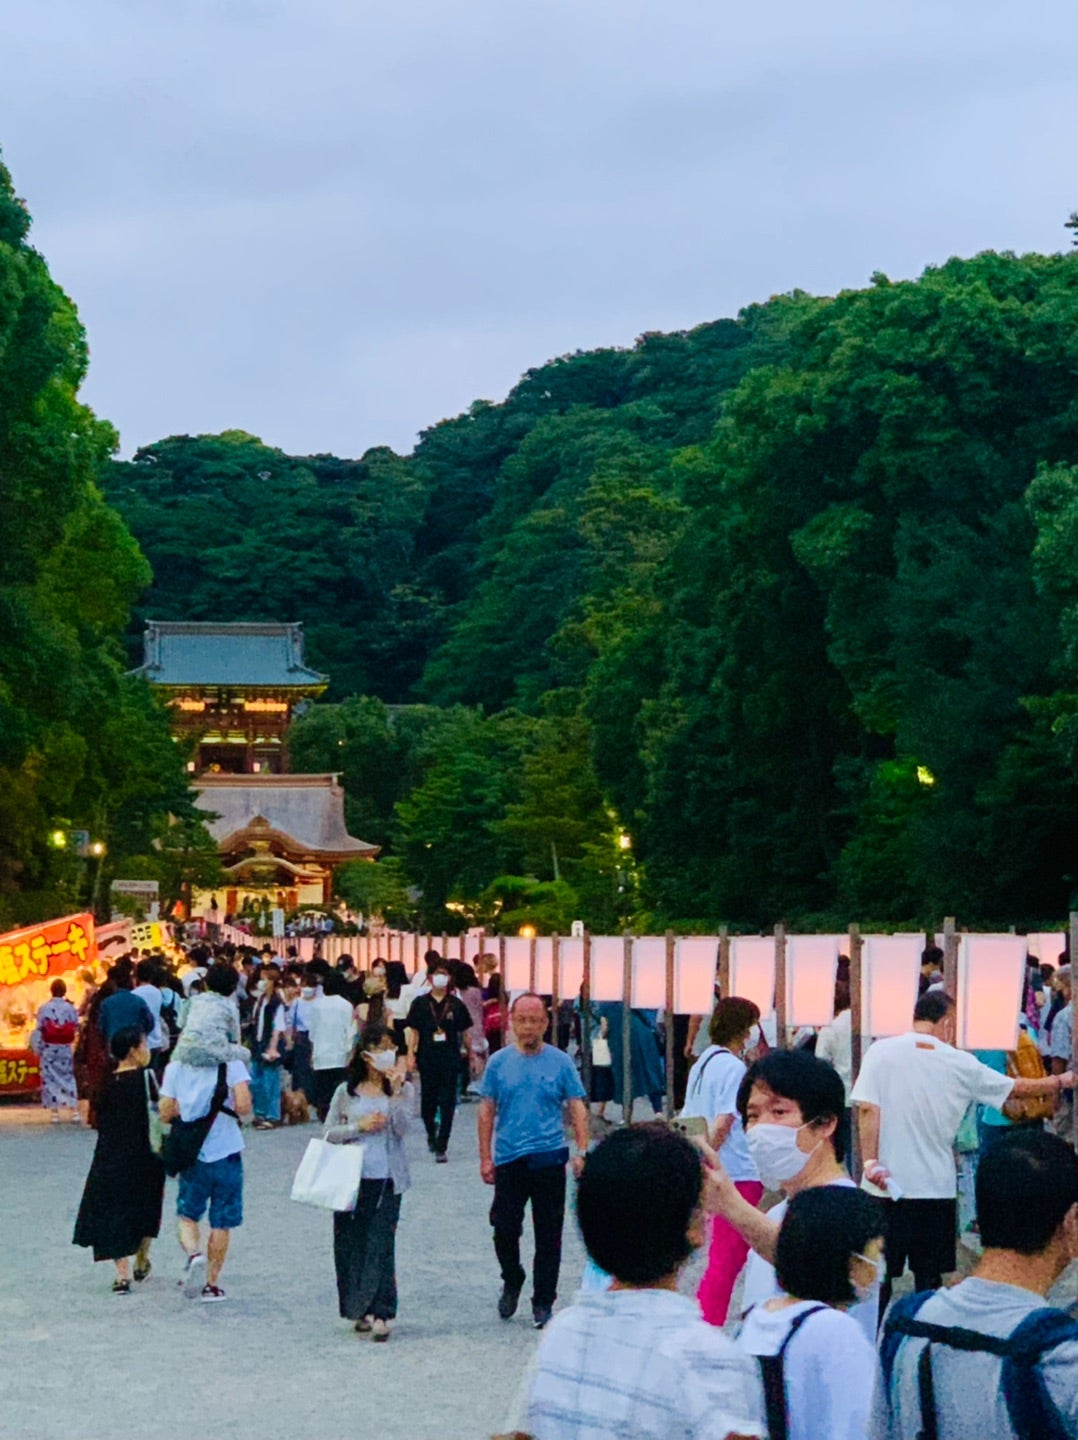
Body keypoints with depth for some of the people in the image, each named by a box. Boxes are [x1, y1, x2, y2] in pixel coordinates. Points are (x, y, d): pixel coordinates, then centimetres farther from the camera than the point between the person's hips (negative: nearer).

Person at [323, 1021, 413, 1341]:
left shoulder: (402, 1089, 3)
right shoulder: (346, 1092, 5)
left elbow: (401, 1128, -10)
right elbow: (328, 1133, 5)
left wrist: (396, 1089, -17)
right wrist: (358, 1126, -10)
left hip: (386, 1179, -2)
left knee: (381, 1245, -9)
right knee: (350, 1243, 5)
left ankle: (381, 1313, -11)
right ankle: (359, 1309, 17)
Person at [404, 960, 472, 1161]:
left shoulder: (456, 1005, 2)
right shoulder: (420, 1003, 1)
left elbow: (465, 1032, 9)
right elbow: (413, 1030, 1)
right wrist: (411, 1054, -7)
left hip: (450, 1060, 0)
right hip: (427, 1060, 0)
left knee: (447, 1103, -3)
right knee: (428, 1100, 10)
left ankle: (441, 1147, 0)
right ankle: (431, 1133, 38)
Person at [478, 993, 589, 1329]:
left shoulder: (560, 1062, 2)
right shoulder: (499, 1062, 4)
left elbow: (577, 1108, 2)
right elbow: (487, 1111, 6)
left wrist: (582, 1151, -8)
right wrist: (485, 1158, 2)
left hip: (549, 1159, -1)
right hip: (509, 1159, 1)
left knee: (548, 1235, 3)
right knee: (504, 1229, 0)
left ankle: (543, 1302, 13)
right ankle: (512, 1282, 27)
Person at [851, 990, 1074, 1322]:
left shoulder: (882, 1051, -4)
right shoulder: (960, 1064, 3)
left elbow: (867, 1109, -13)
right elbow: (1017, 1088, 15)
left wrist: (870, 1160, -10)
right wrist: (1061, 1082, 30)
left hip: (887, 1186, -1)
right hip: (937, 1188, 1)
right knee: (929, 1278, 12)